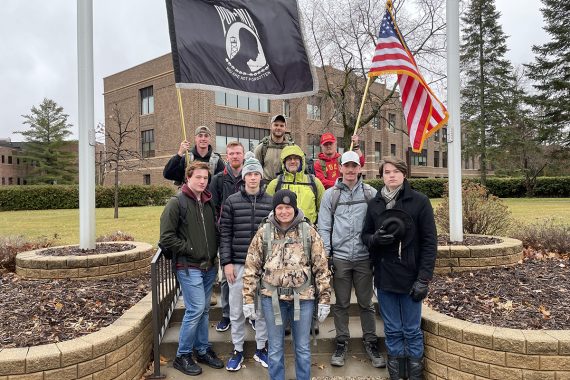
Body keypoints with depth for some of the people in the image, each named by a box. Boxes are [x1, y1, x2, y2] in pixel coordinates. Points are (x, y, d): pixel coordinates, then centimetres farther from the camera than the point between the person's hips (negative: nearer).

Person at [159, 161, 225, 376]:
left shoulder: (209, 203, 10)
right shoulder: (177, 203, -8)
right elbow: (166, 237, -12)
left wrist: (214, 252, 5)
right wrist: (189, 249, -12)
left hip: (209, 267, 6)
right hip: (189, 267, -6)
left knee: (204, 309, 14)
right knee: (196, 309, -7)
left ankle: (203, 350, 29)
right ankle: (182, 355, 11)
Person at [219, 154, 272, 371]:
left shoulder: (270, 202, 3)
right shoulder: (231, 201, 0)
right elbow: (225, 234, -1)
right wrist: (226, 262, -7)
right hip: (238, 264, -1)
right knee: (236, 309, 8)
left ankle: (261, 349, 27)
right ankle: (237, 350, 25)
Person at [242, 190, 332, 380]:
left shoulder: (309, 232, -2)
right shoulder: (263, 232, -1)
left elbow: (321, 268, 0)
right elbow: (251, 268, 1)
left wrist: (324, 299, -2)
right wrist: (248, 299, -1)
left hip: (303, 297, 0)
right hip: (272, 298, 0)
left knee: (303, 348, 14)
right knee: (275, 348, 14)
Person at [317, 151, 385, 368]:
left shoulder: (371, 193, 4)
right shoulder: (330, 194, 4)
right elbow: (324, 227, 3)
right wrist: (326, 254, -4)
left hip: (364, 257, 0)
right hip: (340, 257, 0)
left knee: (366, 302, 10)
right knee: (341, 303, 10)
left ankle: (370, 342, 25)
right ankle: (342, 342, 25)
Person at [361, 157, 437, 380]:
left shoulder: (420, 201, -5)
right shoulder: (375, 203, 5)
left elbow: (429, 242, -6)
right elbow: (365, 235, 11)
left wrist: (423, 278, -11)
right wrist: (375, 238, -13)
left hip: (410, 276, -3)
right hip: (384, 277, 3)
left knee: (412, 330, 9)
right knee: (392, 330, 13)